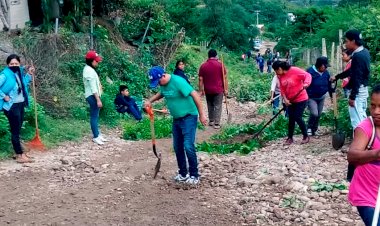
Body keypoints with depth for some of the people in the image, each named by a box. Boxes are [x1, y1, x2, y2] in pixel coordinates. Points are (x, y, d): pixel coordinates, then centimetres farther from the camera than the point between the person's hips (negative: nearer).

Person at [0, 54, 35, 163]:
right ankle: (20, 155, 0)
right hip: (12, 106, -8)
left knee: (18, 130, 14)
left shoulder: (19, 72, 7)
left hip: (21, 104, 8)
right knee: (15, 131, -4)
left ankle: (19, 153, 22)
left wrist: (29, 74, 14)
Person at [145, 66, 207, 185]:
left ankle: (194, 175, 0)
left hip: (188, 117, -8)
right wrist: (150, 100, 8)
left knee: (188, 146, -13)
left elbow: (195, 94, -25)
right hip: (176, 118, 8)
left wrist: (201, 114, -24)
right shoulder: (163, 84, 1)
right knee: (177, 147, 11)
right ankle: (183, 173, 23)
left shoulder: (178, 81, -24)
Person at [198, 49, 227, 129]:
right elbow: (224, 78, -8)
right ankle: (217, 124, 3)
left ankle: (211, 121, 26)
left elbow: (201, 79, -2)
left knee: (210, 106, 18)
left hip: (207, 90, 3)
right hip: (218, 90, -3)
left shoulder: (203, 66, -2)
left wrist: (201, 90, 5)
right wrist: (226, 89, -2)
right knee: (217, 106, 3)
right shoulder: (220, 65, -8)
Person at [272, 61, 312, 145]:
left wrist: (306, 83, -38)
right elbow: (282, 89, 3)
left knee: (298, 118, -6)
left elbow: (307, 75, -18)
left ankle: (306, 136, 12)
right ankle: (290, 138, 18)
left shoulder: (295, 70, -18)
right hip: (290, 101, 6)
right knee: (291, 119, 8)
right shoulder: (280, 76, 1)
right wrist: (285, 99, -11)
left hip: (301, 99, -6)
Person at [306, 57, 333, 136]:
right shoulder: (310, 71, -20)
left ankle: (314, 130, 24)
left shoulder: (326, 73, -1)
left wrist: (332, 95, 10)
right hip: (311, 97, -6)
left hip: (321, 97, 6)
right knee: (314, 114, -18)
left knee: (319, 115, 9)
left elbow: (329, 85, 10)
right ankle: (309, 128, 5)